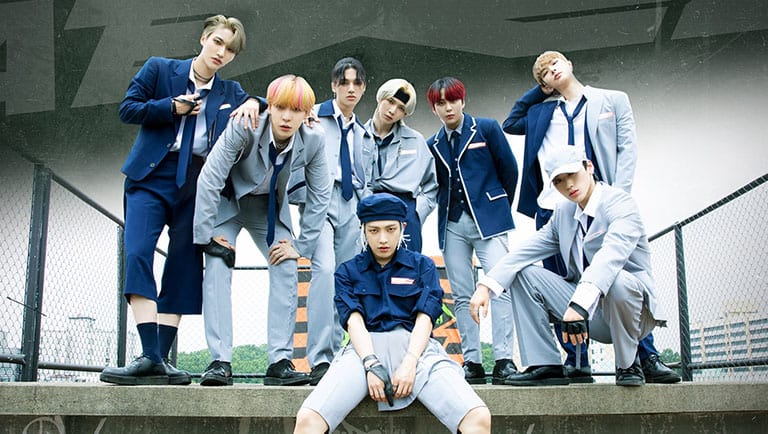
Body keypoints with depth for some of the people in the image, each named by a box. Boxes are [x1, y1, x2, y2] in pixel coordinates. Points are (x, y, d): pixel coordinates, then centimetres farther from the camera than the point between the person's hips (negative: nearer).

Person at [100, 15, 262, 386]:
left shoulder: (230, 91, 15)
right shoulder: (159, 69, 8)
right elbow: (127, 108, 5)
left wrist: (253, 102, -7)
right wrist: (172, 107, -7)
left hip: (197, 187, 3)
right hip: (152, 178, -2)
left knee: (183, 269, -2)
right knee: (137, 255, -18)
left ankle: (163, 359, 1)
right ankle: (150, 357, -21)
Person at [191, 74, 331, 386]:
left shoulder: (313, 142, -22)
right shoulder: (243, 129, -30)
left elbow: (320, 196, -10)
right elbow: (209, 179, -25)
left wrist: (301, 245, -11)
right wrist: (208, 234, -23)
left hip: (270, 210, 2)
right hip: (227, 203, -2)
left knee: (286, 272, -12)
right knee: (217, 269, -17)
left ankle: (280, 362, -8)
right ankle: (220, 361, -14)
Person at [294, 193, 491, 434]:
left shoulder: (422, 265, 17)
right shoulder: (348, 271, 17)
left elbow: (424, 319, 5)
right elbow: (354, 321, 2)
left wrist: (410, 363, -13)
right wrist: (371, 365, -16)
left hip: (415, 346, 1)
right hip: (365, 348, 0)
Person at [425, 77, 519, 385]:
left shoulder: (486, 129, 3)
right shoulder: (433, 145, 13)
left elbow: (509, 169, 6)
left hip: (488, 220, -4)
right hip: (452, 224, 4)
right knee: (461, 295, 3)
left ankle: (504, 360, -12)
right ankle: (472, 361, 7)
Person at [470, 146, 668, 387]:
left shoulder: (620, 202, -15)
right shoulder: (563, 213, 7)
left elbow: (611, 253, -34)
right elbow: (525, 250, -3)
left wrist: (579, 303, -49)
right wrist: (485, 286, -18)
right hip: (589, 316, 6)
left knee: (617, 279, -38)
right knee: (523, 273, -5)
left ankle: (628, 365, -12)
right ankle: (546, 366, -8)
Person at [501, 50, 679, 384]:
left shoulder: (613, 100, 12)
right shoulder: (541, 111, 19)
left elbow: (627, 148, 5)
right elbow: (510, 124, 29)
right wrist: (537, 92, 20)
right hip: (552, 209, 3)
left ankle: (648, 359, 0)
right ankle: (576, 364, 7)